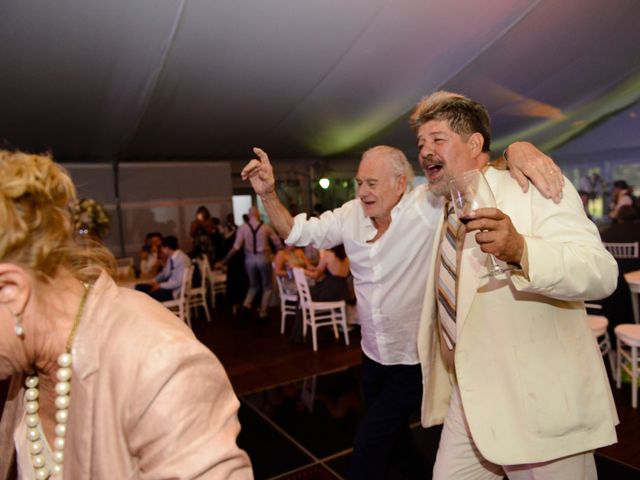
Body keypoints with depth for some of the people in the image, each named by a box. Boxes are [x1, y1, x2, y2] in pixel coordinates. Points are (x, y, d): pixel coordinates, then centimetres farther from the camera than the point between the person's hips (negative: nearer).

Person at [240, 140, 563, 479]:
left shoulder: (428, 207, -19)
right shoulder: (351, 215, -4)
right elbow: (298, 233, 0)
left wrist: (516, 149, -48)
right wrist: (268, 194, -13)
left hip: (416, 358, -6)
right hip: (373, 355, 6)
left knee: (369, 443, -2)